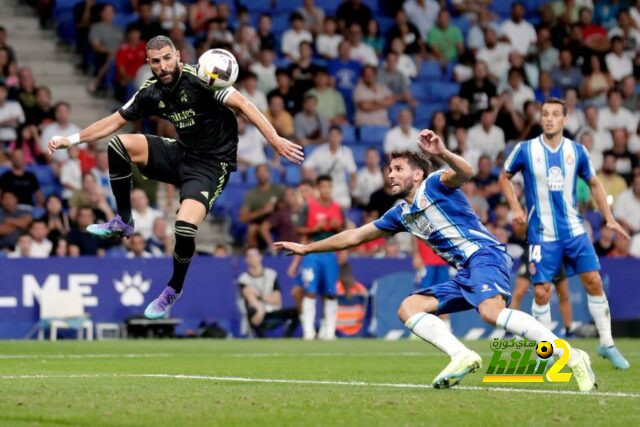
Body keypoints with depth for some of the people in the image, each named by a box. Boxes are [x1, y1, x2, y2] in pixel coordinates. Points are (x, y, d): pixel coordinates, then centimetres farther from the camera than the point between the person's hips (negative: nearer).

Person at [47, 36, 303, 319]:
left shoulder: (197, 79, -19)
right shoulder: (151, 93, -1)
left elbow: (242, 104, -21)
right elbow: (113, 122, 10)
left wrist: (275, 141, -29)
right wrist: (71, 140, 6)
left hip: (211, 164, -6)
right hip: (181, 154, 6)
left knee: (185, 226, -28)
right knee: (118, 144, -9)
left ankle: (174, 289, 1)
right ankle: (123, 222, 7)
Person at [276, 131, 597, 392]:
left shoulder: (433, 185, 0)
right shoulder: (401, 214, 22)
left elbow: (465, 172, -22)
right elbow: (354, 236, 29)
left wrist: (442, 153, -41)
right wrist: (307, 248, 31)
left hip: (485, 255, -9)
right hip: (464, 274, 9)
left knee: (492, 312, -35)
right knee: (408, 309, 0)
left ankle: (570, 355, -35)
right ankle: (462, 357, -22)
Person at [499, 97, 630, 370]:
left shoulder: (577, 151, 1)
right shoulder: (525, 150, -5)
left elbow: (594, 184, 14)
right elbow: (505, 177, 9)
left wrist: (609, 219, 8)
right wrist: (515, 208, -4)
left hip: (574, 230, 2)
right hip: (542, 234, -2)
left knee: (594, 282, -1)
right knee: (541, 292, -6)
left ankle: (607, 344, 11)